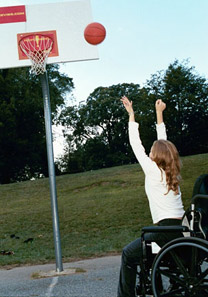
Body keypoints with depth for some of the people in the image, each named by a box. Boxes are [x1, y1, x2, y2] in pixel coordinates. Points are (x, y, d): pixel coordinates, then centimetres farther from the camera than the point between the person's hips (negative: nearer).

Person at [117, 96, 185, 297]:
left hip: (167, 230, -8)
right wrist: (159, 113, 29)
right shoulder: (173, 172, 10)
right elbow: (163, 143, 20)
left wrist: (131, 115, 6)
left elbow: (136, 145, -2)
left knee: (129, 254, 1)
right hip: (181, 228, 8)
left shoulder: (153, 170, -8)